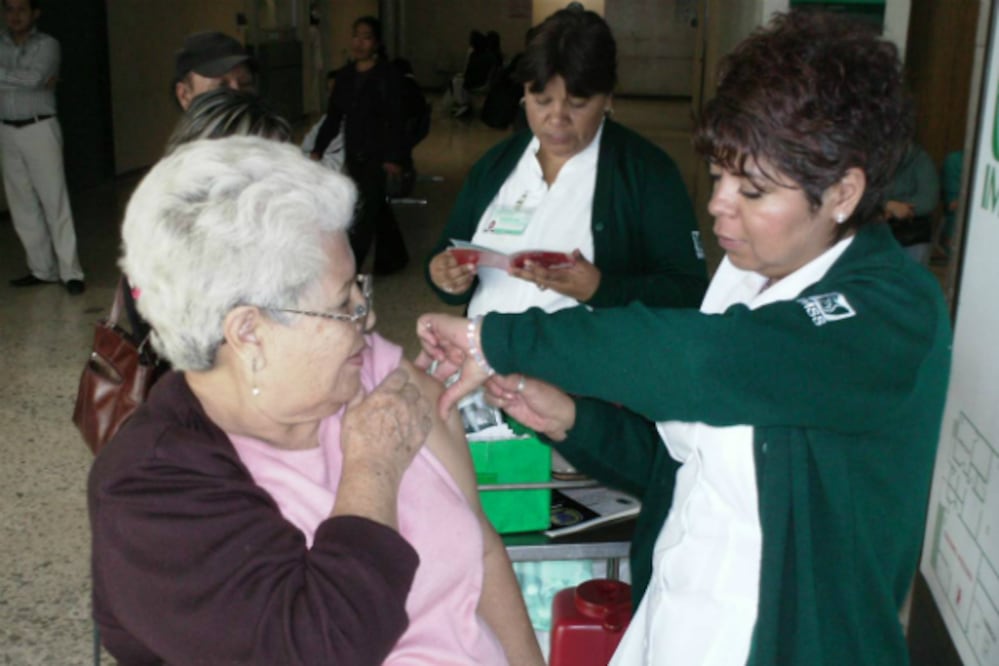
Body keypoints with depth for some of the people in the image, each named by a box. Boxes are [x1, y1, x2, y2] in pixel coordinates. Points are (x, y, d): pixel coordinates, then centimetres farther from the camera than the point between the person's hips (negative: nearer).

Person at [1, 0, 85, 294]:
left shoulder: (47, 45, -2)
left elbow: (34, 78, -18)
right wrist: (24, 80, -13)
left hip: (40, 129, -4)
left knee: (54, 201, -7)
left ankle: (70, 271, -6)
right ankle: (41, 269, 14)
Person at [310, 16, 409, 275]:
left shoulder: (388, 75, -9)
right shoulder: (345, 75, 8)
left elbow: (395, 120, -14)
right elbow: (333, 116, 10)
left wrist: (394, 158, -20)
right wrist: (318, 149, 4)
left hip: (377, 154, -6)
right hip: (353, 153, 6)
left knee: (365, 211, -6)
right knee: (376, 205, 16)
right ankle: (393, 257, 32)